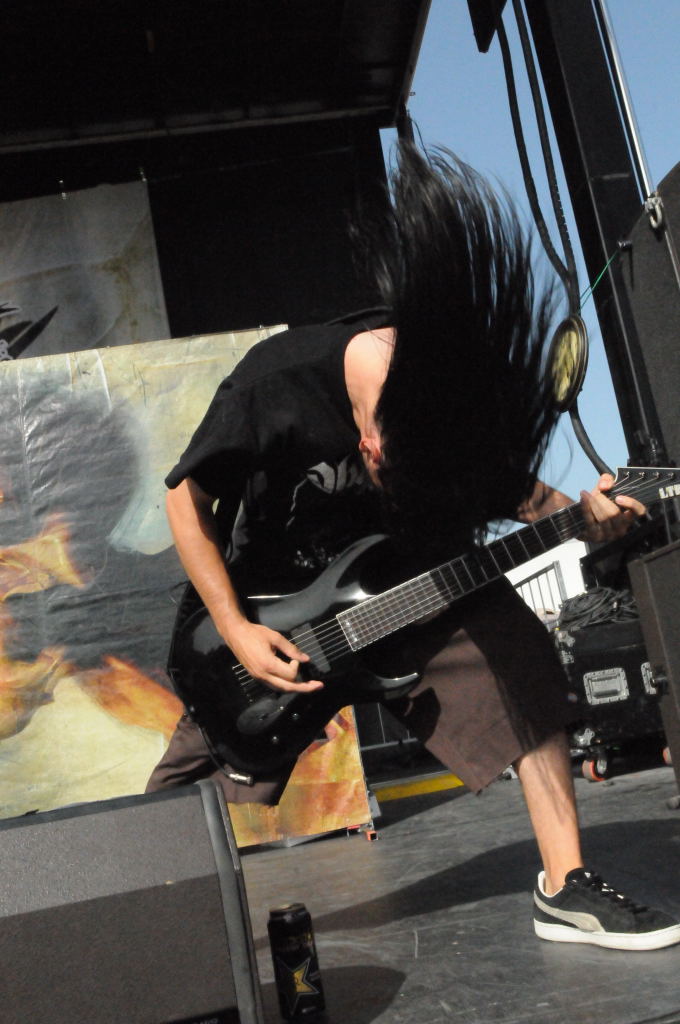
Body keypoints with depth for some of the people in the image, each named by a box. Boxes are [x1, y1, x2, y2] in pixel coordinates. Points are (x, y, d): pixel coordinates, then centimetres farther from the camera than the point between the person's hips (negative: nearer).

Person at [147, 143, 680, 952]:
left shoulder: (463, 392, -22)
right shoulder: (274, 383, -31)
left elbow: (503, 486, -2)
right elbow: (189, 497, -17)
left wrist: (576, 511, -23)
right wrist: (234, 630, -20)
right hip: (275, 603, -2)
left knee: (517, 657, -16)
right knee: (191, 785, 1)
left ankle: (564, 888, -5)